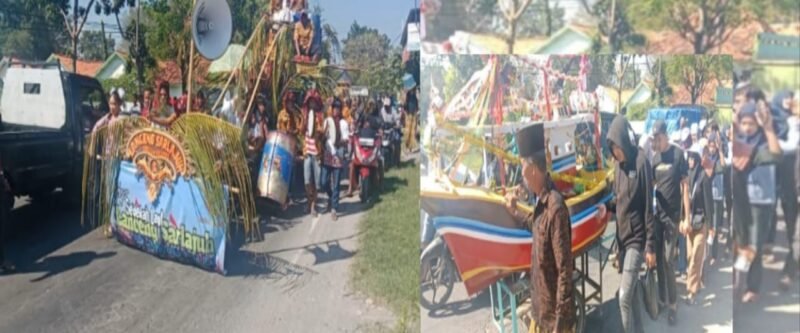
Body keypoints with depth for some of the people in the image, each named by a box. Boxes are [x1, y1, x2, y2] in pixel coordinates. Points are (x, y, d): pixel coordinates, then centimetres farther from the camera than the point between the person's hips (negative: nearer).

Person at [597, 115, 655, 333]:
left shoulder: (641, 163, -15)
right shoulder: (619, 164, 9)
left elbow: (648, 207, -16)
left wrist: (651, 246, -16)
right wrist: (607, 207, -3)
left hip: (636, 239, -8)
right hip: (622, 238, 8)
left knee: (625, 297, -11)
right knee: (630, 296, 16)